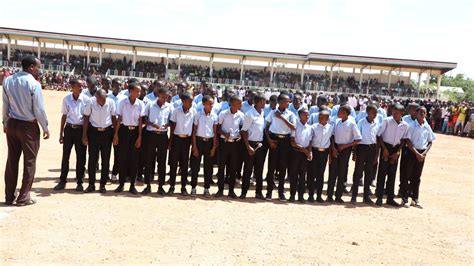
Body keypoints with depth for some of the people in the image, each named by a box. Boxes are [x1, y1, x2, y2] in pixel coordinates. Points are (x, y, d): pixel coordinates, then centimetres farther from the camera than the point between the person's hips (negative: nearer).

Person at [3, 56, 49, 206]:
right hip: (29, 126, -6)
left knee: (12, 160, 14)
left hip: (12, 124, 6)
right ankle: (23, 197, 12)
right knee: (29, 161, 6)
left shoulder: (8, 81, 2)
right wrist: (45, 128, -3)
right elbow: (39, 110, -14)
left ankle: (9, 196, 21)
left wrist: (5, 123, 19)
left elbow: (5, 105, 8)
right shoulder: (34, 84, -16)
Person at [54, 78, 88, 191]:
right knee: (65, 155, 7)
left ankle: (80, 182, 16)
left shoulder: (86, 99, -4)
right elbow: (64, 116, 8)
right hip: (69, 129, 2)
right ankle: (62, 181, 19)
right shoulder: (66, 99, 1)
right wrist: (61, 133, 8)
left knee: (80, 156, 5)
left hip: (81, 129, -1)